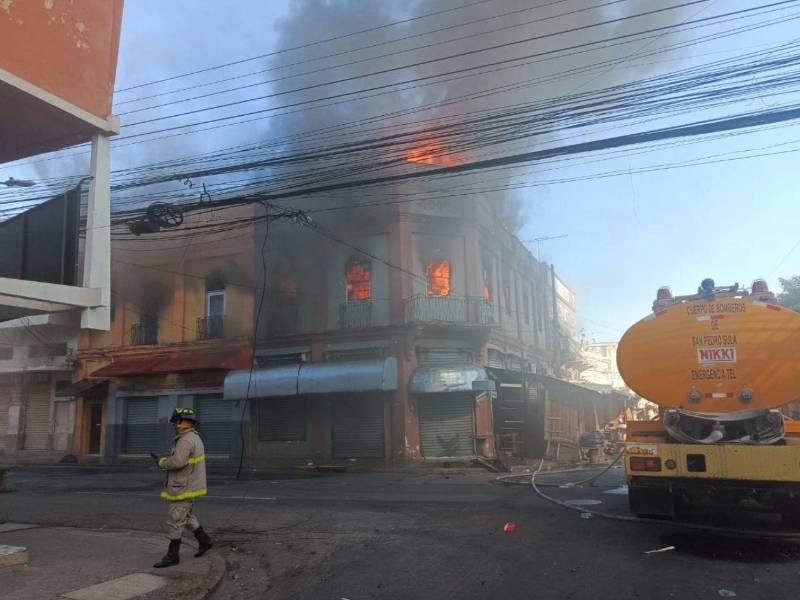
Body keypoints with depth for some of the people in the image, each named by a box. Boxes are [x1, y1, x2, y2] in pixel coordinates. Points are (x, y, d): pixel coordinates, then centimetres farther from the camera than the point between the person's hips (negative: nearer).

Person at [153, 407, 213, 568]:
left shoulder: (185, 440, -22)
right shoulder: (195, 437, 11)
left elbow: (178, 462, -33)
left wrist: (163, 462, -14)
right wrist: (168, 458, 8)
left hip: (184, 488, -10)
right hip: (189, 486, 10)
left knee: (175, 520, -2)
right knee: (187, 516, 22)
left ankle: (172, 555, 7)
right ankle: (204, 541, 29)